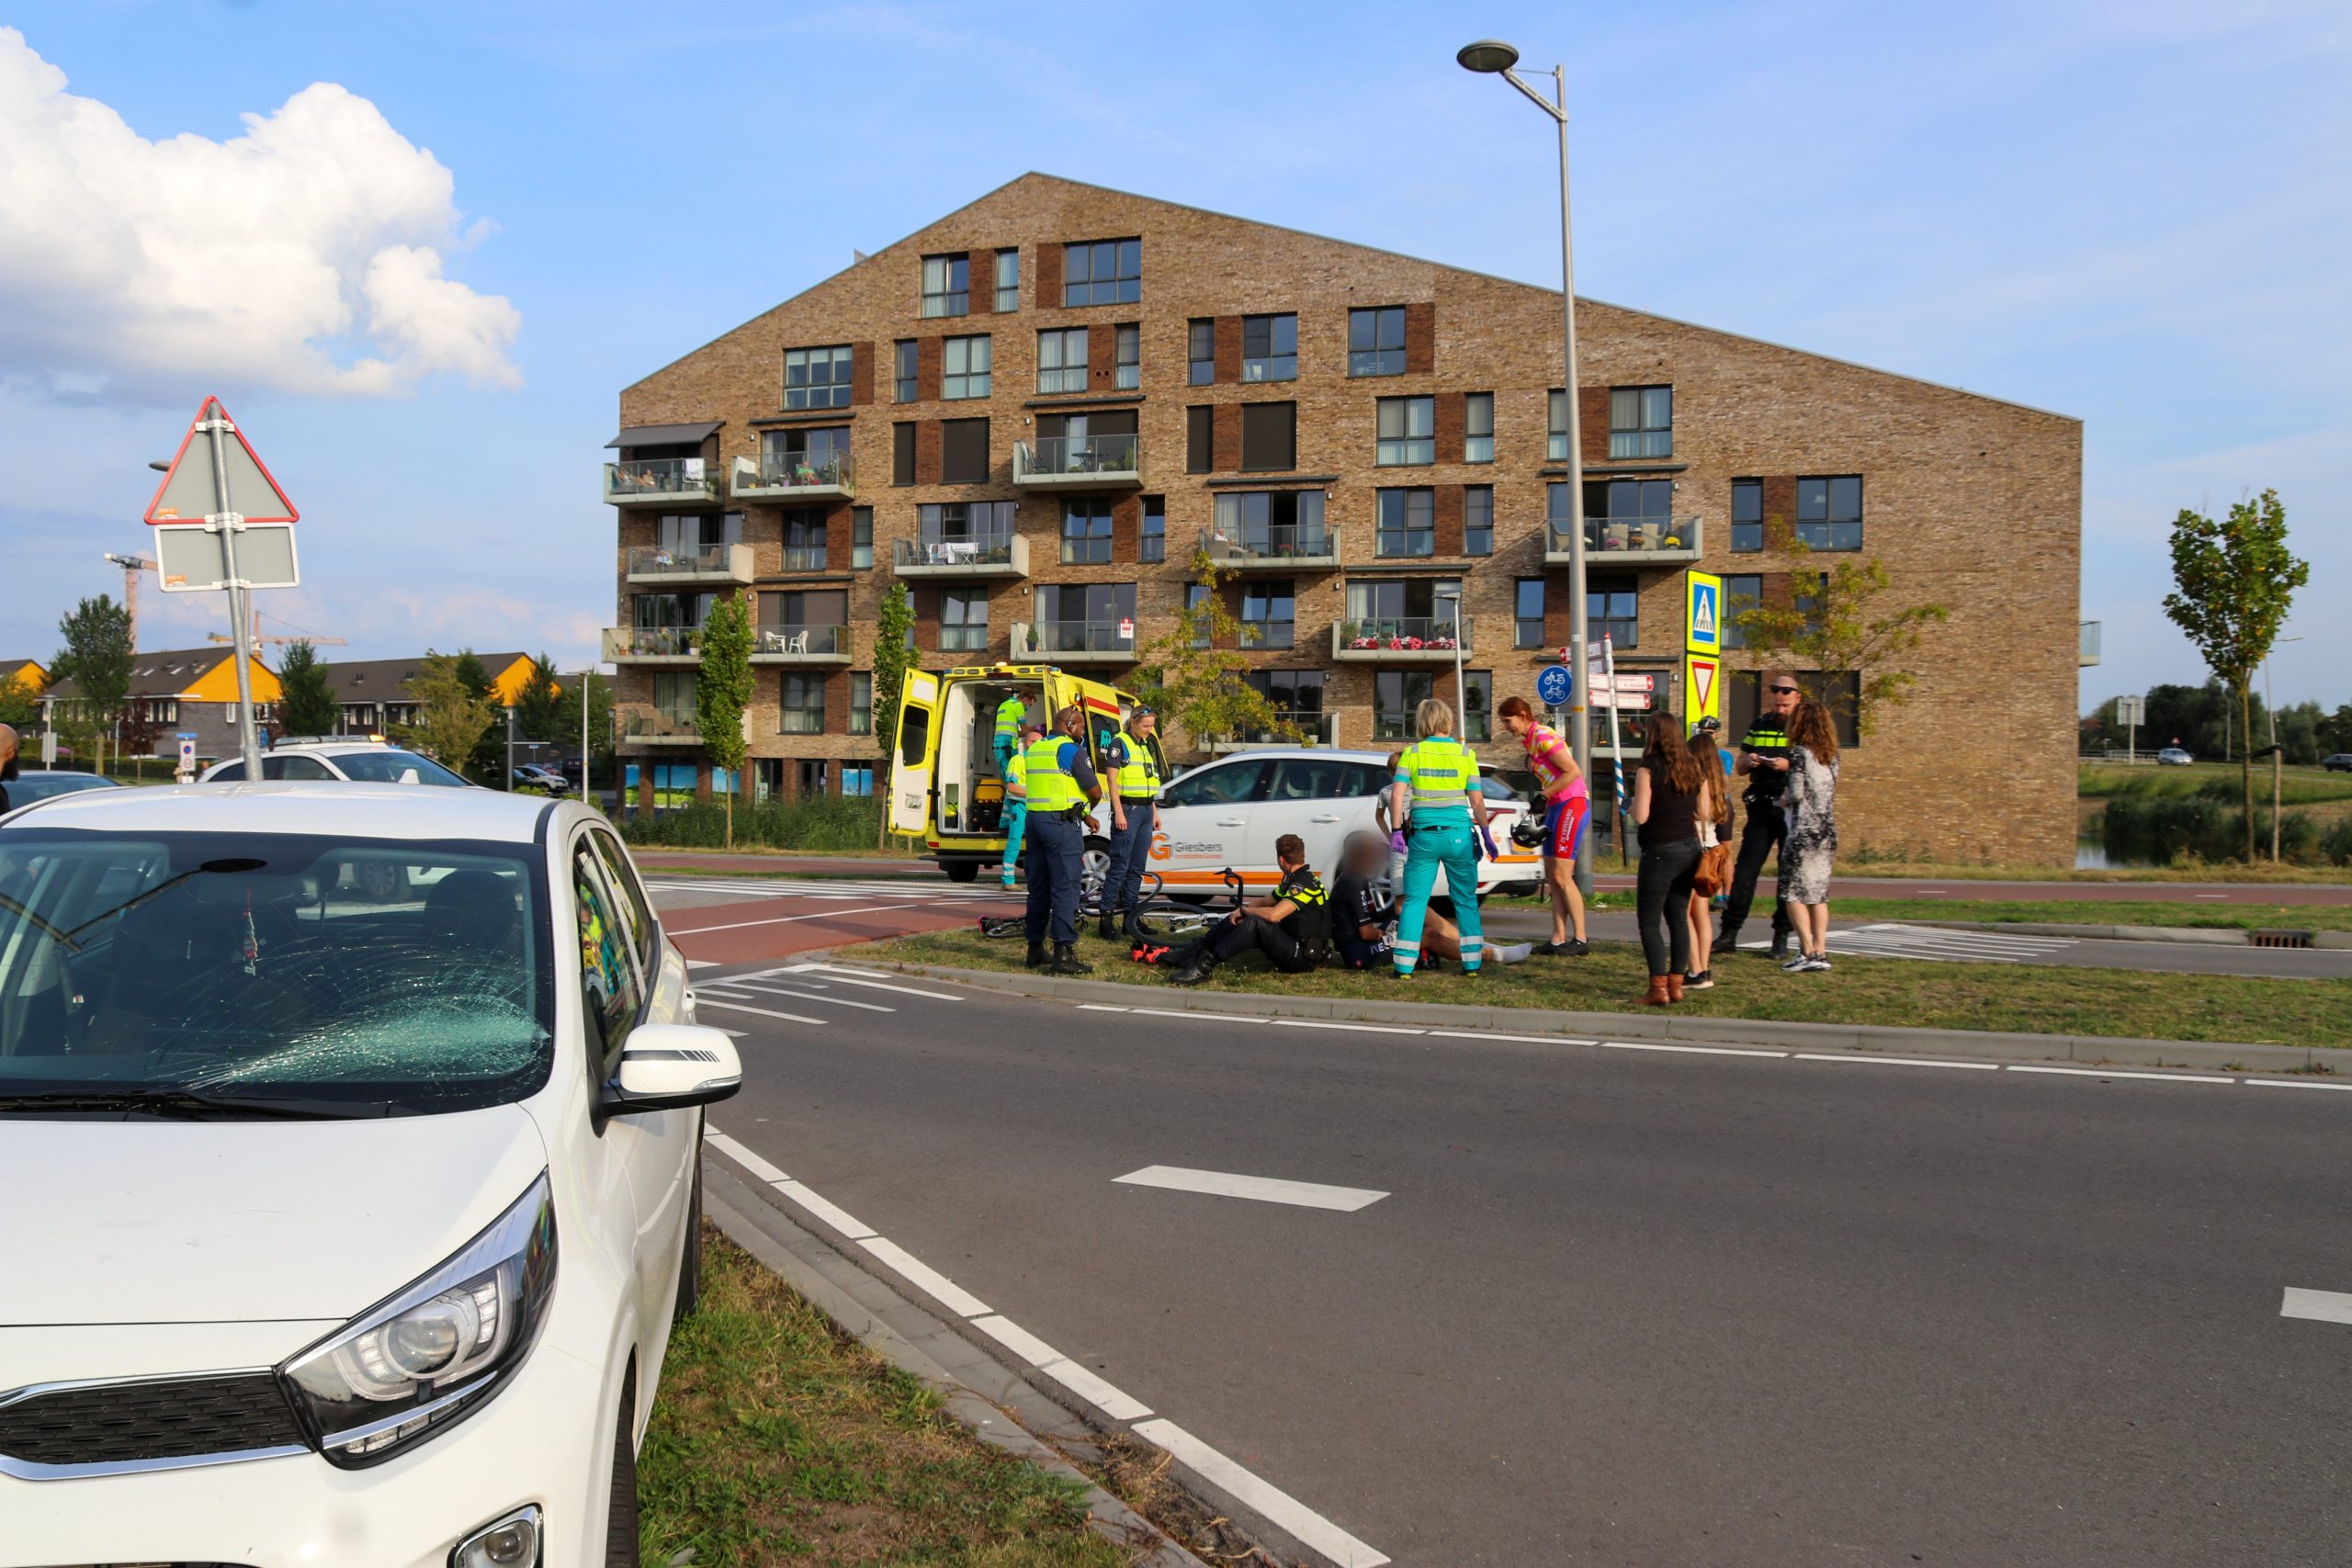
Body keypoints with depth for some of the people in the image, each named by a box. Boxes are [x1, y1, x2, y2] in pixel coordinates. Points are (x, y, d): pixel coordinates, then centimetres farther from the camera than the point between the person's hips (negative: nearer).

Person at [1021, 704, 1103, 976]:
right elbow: (1096, 792, -9)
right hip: (1062, 824, -8)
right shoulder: (1071, 750, -9)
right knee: (1065, 889, -8)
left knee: (1038, 889, 13)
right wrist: (1087, 808, 14)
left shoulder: (1033, 749, 15)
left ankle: (1035, 950, 19)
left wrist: (1082, 814, 21)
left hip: (1034, 820, 8)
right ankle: (1063, 954, -12)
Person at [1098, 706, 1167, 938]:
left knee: (1137, 868, 8)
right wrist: (1119, 813, -17)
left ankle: (1130, 917, 12)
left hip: (1146, 809, 8)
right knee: (1120, 866, -10)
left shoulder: (1148, 745, 17)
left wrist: (1155, 812, 16)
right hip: (1127, 808, -8)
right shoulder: (1119, 743, -6)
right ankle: (1107, 918, -7)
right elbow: (1112, 780, -11)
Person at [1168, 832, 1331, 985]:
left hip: (1303, 957, -10)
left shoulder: (1304, 884, -19)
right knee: (1236, 920, 6)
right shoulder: (1293, 879, 15)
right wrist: (1241, 911, 2)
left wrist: (1245, 910, -12)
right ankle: (1194, 954, 4)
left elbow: (1273, 915, -31)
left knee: (1255, 923, -30)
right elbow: (1266, 902, 23)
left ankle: (1204, 967, -30)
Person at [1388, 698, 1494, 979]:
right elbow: (1477, 800, 1)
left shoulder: (1411, 753, 1)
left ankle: (1404, 966, 0)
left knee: (1414, 900, 4)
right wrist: (1486, 834, 9)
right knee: (1466, 900, 12)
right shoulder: (1465, 754, 1)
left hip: (1424, 836, 0)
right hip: (1459, 836, 0)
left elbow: (1396, 794, -7)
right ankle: (1472, 963, 13)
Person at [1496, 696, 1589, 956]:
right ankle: (1559, 939, 10)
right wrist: (1543, 815, 12)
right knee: (1552, 877, 7)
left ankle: (1581, 940, -3)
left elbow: (1574, 771, -20)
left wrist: (1543, 796, -17)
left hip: (1573, 803, -10)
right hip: (1557, 806, 10)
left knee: (1561, 876, -9)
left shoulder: (1543, 737, -14)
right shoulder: (1529, 741, 15)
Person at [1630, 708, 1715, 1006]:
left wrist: (1632, 803, 3)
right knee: (1679, 918, 13)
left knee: (1649, 921, -1)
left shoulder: (1648, 770, -13)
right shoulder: (1694, 769, 5)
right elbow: (1704, 812, 8)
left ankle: (1658, 989, -5)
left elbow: (1640, 816, -17)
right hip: (1690, 848, 7)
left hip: (1660, 851, -7)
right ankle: (1676, 984, 15)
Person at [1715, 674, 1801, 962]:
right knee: (1745, 871, -3)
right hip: (1762, 808, 3)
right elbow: (1739, 768, 15)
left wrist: (1789, 765, -20)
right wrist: (1749, 761, -7)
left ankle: (1782, 937, 12)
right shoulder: (1759, 725, 12)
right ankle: (1729, 935, -3)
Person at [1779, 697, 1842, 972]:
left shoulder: (1800, 753, -10)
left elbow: (1797, 793, -15)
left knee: (1794, 892, 0)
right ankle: (1821, 952, 8)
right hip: (1827, 830, 7)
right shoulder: (1831, 756, 9)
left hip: (1804, 831, -7)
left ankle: (1808, 952, -7)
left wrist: (1783, 800, 8)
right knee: (1819, 893, 11)